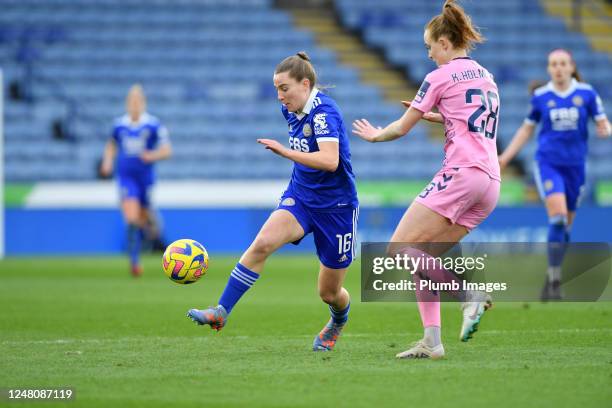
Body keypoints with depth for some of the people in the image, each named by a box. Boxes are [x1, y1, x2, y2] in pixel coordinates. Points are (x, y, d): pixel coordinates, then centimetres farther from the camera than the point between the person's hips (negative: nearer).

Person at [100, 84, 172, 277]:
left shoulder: (153, 125, -6)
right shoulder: (119, 124, 3)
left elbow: (167, 150, -3)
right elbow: (111, 145, 22)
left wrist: (153, 155, -22)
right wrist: (107, 162, 6)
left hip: (145, 177, 0)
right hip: (126, 177, 0)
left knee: (144, 218, 11)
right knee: (132, 219, -15)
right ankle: (134, 261, -14)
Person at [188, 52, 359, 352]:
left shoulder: (323, 111, -20)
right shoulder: (292, 110, 4)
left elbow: (330, 161, -34)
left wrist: (285, 152, -37)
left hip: (336, 206, -6)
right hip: (300, 197, 6)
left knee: (329, 293, 7)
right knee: (262, 243, -26)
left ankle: (338, 323, 43)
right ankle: (221, 312, -28)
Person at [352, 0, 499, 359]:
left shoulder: (441, 77, -1)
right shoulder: (485, 76, 22)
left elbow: (403, 127, 6)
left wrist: (375, 135, 25)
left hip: (461, 174, -9)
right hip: (491, 183, 9)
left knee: (400, 248, -9)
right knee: (422, 258, 9)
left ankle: (471, 295, -18)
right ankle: (432, 342, 0)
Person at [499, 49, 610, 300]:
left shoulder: (587, 93, 0)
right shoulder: (540, 97, 2)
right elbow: (527, 129, 14)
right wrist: (506, 157, 9)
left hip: (575, 164, 2)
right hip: (548, 163, -2)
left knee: (565, 225, 10)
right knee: (558, 217, -21)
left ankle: (552, 278, 28)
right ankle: (554, 281, -17)